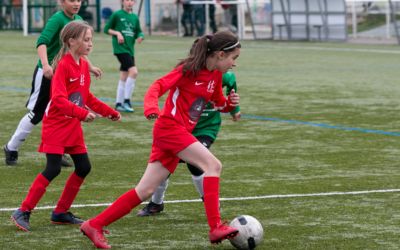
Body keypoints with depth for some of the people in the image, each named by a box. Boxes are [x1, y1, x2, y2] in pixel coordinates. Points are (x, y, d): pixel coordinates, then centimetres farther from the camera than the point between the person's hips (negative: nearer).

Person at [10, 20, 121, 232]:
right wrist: (83, 113, -36)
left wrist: (109, 112, 18)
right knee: (53, 169, -14)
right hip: (56, 125, -8)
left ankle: (61, 213, 16)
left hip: (73, 126, 8)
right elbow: (59, 99, -27)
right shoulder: (63, 65, -18)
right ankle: (23, 212, -6)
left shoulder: (83, 65, 8)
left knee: (83, 167, 6)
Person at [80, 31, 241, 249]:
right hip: (170, 127, -8)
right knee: (213, 165, -21)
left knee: (145, 191, 5)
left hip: (180, 133, 8)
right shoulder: (189, 69, -11)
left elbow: (219, 103, 24)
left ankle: (95, 225, 9)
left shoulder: (215, 75, 11)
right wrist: (151, 107, -37)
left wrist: (230, 103, 1)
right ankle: (216, 228, -24)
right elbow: (159, 86, -19)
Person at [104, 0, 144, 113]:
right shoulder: (117, 15, -2)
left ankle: (119, 103, 18)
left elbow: (138, 32, 16)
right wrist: (117, 33, -14)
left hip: (130, 49, 6)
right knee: (133, 71, -20)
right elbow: (106, 29, 2)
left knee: (124, 77, 10)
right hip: (120, 48, -6)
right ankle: (126, 101, -13)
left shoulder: (135, 17, 12)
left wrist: (140, 37, -6)